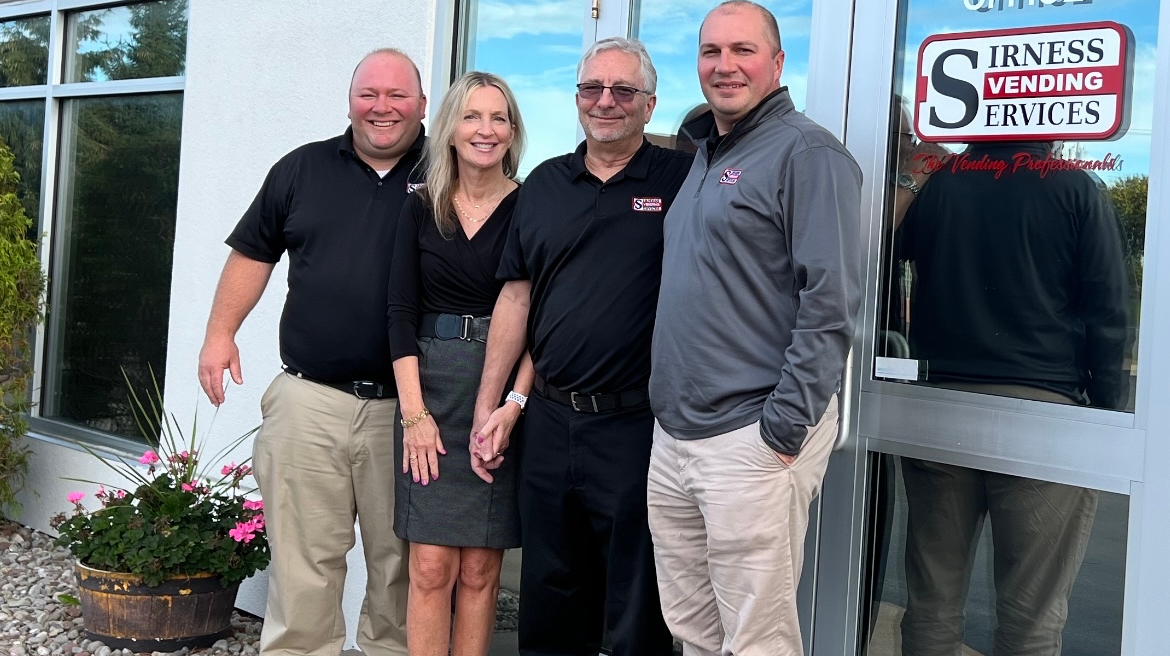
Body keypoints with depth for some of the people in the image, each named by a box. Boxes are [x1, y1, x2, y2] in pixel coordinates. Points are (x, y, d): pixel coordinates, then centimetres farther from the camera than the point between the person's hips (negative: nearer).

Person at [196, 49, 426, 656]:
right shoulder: (302, 169, 11)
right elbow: (253, 252, 17)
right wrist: (220, 333, 6)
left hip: (405, 405, -1)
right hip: (311, 398, 1)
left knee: (402, 560, 9)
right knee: (303, 558, 5)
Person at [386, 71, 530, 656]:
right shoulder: (421, 209, 8)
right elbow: (401, 314, 4)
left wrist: (514, 403, -14)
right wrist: (414, 412, -5)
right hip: (430, 387, 2)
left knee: (479, 568, 4)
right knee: (430, 567, -1)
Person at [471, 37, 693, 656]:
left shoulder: (682, 179, -3)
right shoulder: (544, 184, 10)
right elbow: (515, 296, 11)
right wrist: (488, 404, 9)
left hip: (637, 426, -4)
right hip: (548, 420, 4)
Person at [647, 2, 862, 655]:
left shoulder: (807, 152, -8)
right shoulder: (704, 155, 18)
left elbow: (831, 303, -15)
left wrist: (784, 428, -18)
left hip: (752, 439, -8)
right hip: (673, 436, 8)